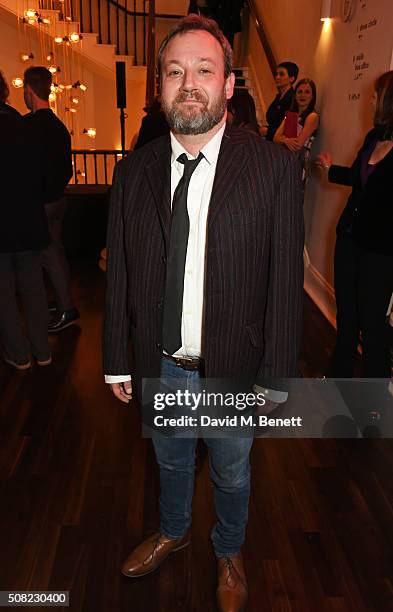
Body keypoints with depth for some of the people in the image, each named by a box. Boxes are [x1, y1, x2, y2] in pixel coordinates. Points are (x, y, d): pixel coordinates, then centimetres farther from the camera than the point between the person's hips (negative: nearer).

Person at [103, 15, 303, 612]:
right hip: (158, 366, 3)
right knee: (171, 461, 27)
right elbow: (119, 274, -1)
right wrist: (117, 360, 2)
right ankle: (173, 532, 59)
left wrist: (276, 376, -9)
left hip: (232, 368, -2)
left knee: (231, 473, 22)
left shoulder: (274, 167, -14)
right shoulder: (133, 171, -5)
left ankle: (229, 554, 54)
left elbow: (285, 280, -12)